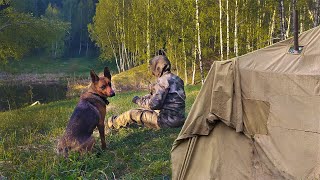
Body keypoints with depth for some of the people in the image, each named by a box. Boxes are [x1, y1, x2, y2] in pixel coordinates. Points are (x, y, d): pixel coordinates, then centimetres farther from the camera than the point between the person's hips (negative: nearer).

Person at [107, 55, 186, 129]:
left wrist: (138, 100, -4)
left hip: (167, 120, -9)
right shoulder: (176, 79, 11)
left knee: (132, 113, 7)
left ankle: (114, 123, 35)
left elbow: (154, 104, -22)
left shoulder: (163, 80, -16)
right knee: (144, 110, 29)